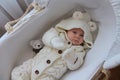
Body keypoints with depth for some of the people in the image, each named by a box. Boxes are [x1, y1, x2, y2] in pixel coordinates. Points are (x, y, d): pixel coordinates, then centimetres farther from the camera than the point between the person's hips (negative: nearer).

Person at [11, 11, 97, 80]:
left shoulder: (79, 50, 7)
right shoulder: (59, 35, 11)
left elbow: (73, 66, -4)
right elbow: (47, 36, -2)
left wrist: (70, 57, -25)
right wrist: (54, 41, -22)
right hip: (35, 63, 2)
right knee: (17, 73, -9)